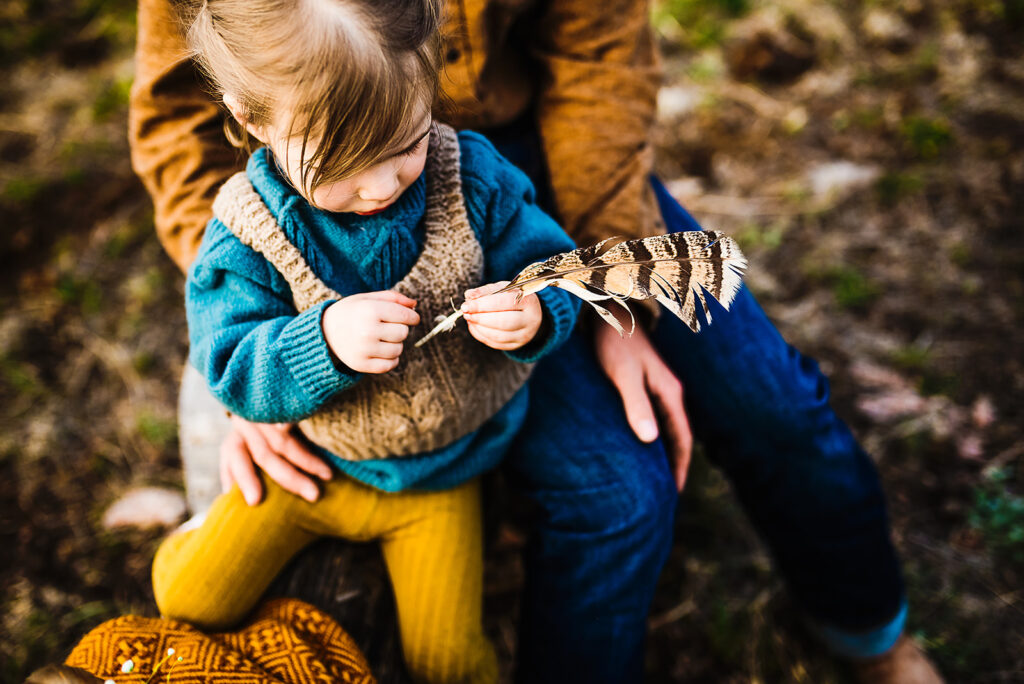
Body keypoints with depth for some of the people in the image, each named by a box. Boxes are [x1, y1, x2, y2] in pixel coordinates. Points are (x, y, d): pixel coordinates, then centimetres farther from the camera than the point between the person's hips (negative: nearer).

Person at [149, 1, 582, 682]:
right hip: (310, 464, 1)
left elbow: (552, 271, -11)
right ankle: (204, 542, 46)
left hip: (442, 473, 0)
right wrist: (323, 341, -40)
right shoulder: (249, 228, -21)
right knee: (191, 600, 10)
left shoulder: (472, 177, -19)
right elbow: (233, 372, -20)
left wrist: (535, 316, -36)